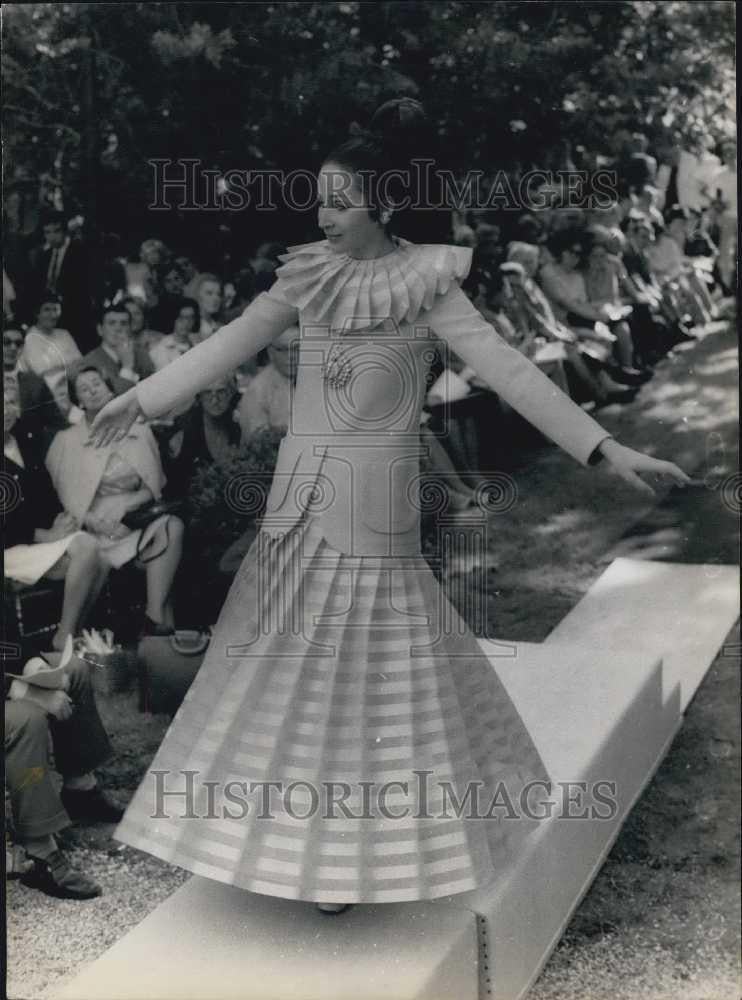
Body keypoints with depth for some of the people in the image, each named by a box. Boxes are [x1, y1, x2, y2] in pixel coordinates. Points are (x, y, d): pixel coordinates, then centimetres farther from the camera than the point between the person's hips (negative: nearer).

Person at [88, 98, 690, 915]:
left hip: (375, 507, -4)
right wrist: (141, 398, 13)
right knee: (291, 668, 10)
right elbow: (230, 345, 11)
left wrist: (607, 448, -20)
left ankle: (355, 852, 20)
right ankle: (293, 835, 28)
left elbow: (505, 370, -14)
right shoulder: (307, 274, 4)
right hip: (300, 502, 4)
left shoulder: (427, 283, -8)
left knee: (370, 671, 4)